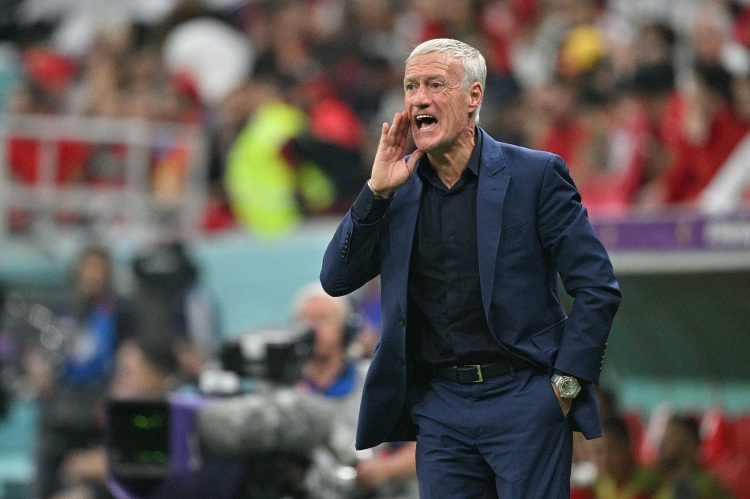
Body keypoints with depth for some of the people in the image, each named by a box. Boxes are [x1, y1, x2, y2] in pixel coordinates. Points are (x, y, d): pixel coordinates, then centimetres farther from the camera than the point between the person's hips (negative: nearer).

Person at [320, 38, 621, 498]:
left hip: (522, 400, -4)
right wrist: (377, 191, -6)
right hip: (438, 405, 4)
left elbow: (598, 287, -4)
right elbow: (336, 280, 4)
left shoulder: (535, 175, -4)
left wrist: (565, 384, -8)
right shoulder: (399, 187, 8)